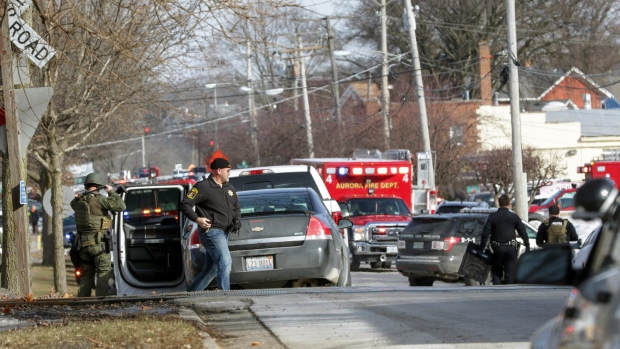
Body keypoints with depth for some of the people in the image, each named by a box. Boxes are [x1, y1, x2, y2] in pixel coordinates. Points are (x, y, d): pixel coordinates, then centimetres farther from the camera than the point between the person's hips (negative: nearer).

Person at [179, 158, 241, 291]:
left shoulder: (229, 188, 17)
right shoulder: (203, 187, -8)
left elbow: (236, 207, 27)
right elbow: (184, 204, -9)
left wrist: (237, 220, 6)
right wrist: (197, 219, -21)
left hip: (224, 233, 9)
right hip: (211, 231, -9)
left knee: (211, 269, 12)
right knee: (225, 264, -19)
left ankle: (191, 293, 22)